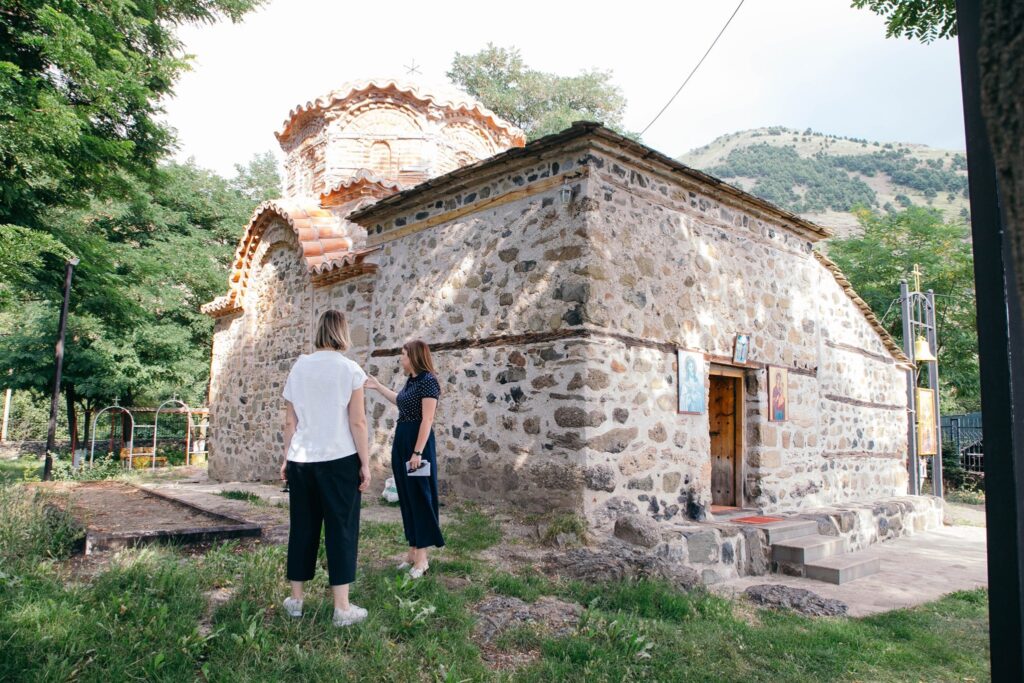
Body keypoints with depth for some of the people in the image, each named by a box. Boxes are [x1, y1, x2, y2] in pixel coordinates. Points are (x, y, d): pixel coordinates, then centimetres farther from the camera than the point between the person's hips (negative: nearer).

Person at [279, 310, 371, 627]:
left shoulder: (299, 367, 6)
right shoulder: (349, 369, -6)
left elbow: (290, 421, 7)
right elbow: (357, 422, -9)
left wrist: (287, 458, 15)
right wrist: (365, 463, -4)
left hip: (301, 461, 4)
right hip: (339, 460, -4)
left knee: (302, 528, 14)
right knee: (341, 530, 2)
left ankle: (296, 600, 24)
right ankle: (342, 608, 6)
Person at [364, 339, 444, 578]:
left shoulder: (428, 381, -15)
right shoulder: (411, 381, 12)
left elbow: (427, 420, -19)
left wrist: (417, 452, -22)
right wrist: (377, 386, 34)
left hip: (418, 442, -9)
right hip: (401, 441, 9)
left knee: (420, 498, -2)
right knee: (406, 498, 12)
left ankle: (421, 557, 6)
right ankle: (413, 551, 22)